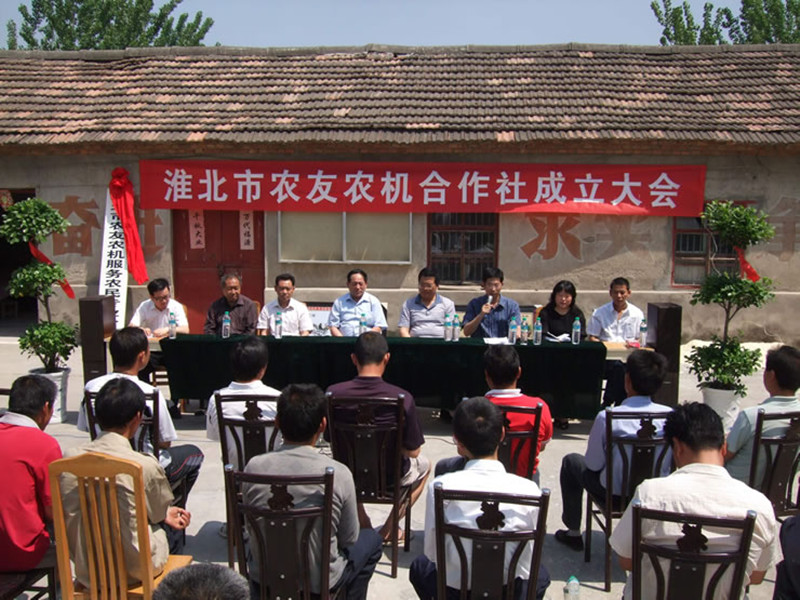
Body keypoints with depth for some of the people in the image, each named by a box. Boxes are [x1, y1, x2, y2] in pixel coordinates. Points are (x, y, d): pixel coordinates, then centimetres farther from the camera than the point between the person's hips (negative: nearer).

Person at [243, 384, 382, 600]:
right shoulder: (338, 473, -23)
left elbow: (252, 532, -1)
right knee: (372, 540, 25)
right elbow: (349, 539, -7)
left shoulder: (254, 468, -17)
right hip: (319, 582, -2)